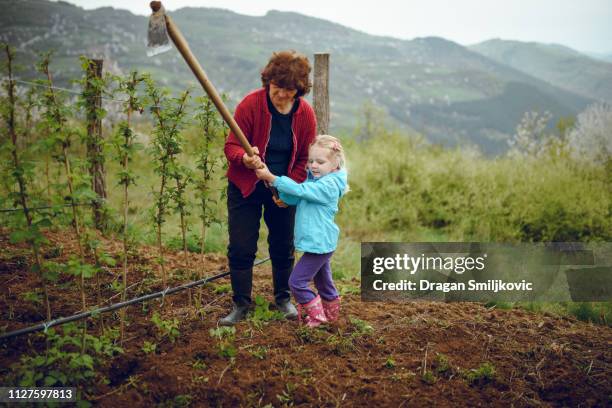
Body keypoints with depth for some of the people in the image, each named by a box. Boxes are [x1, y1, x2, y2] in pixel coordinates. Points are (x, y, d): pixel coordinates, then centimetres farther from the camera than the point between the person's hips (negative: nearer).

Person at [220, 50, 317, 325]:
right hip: (245, 188, -2)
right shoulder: (250, 104, -18)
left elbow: (305, 158, 0)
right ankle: (241, 304, 14)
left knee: (283, 248, 12)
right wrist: (244, 158, -40)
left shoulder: (305, 114, -9)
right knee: (241, 248, -1)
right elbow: (231, 146, -17)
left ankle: (283, 298, 31)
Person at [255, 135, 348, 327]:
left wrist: (270, 177, -27)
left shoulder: (328, 185, -19)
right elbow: (292, 199, 5)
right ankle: (331, 313, 36)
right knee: (323, 282, 21)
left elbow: (298, 190, -28)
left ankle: (317, 315, 6)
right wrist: (273, 182, -10)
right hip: (321, 244, 9)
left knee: (297, 281, -6)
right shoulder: (315, 181, 10)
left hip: (319, 244, -9)